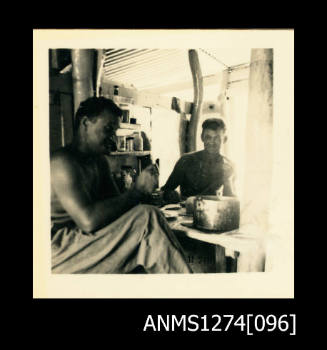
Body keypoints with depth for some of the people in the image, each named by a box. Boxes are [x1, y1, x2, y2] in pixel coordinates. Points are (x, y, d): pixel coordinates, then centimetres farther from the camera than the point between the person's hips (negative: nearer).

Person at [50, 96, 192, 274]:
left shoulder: (99, 161, 13)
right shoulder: (62, 162, -16)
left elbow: (115, 205, 10)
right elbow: (88, 221, -27)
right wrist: (137, 191, -21)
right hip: (59, 251, -8)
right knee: (147, 217, -23)